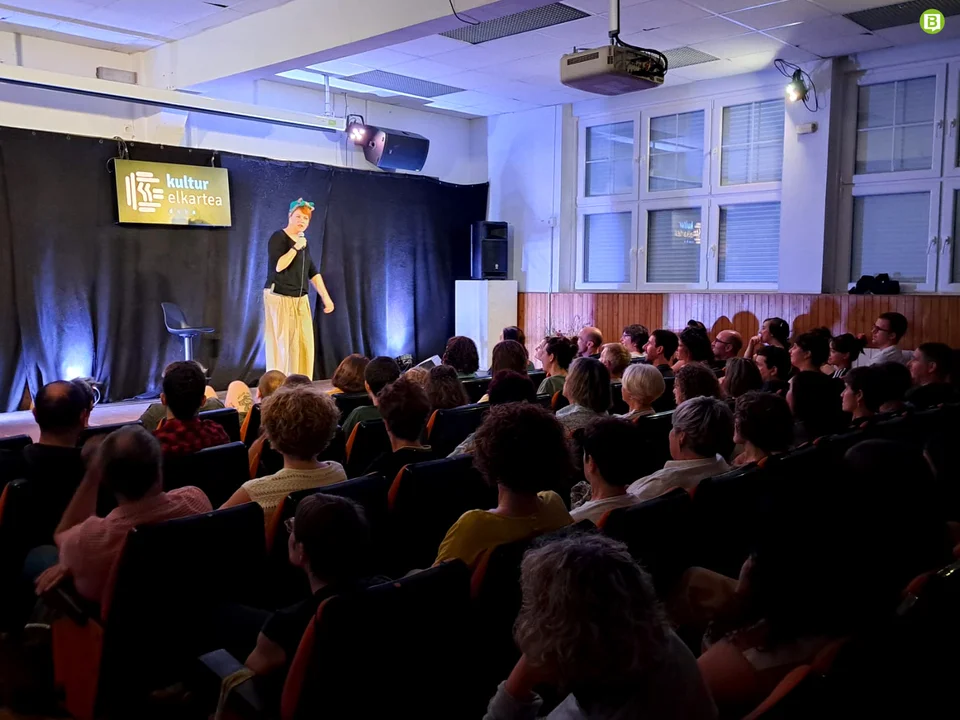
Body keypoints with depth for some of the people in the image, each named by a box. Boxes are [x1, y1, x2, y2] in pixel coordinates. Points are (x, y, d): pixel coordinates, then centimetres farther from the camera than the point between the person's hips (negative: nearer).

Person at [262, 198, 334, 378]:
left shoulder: (303, 242, 13)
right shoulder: (278, 238, -8)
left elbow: (313, 272, 15)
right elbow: (278, 266, -21)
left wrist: (325, 297, 9)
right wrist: (296, 248, -20)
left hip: (301, 300, 7)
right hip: (279, 298, -7)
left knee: (304, 345, 3)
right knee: (280, 344, -6)